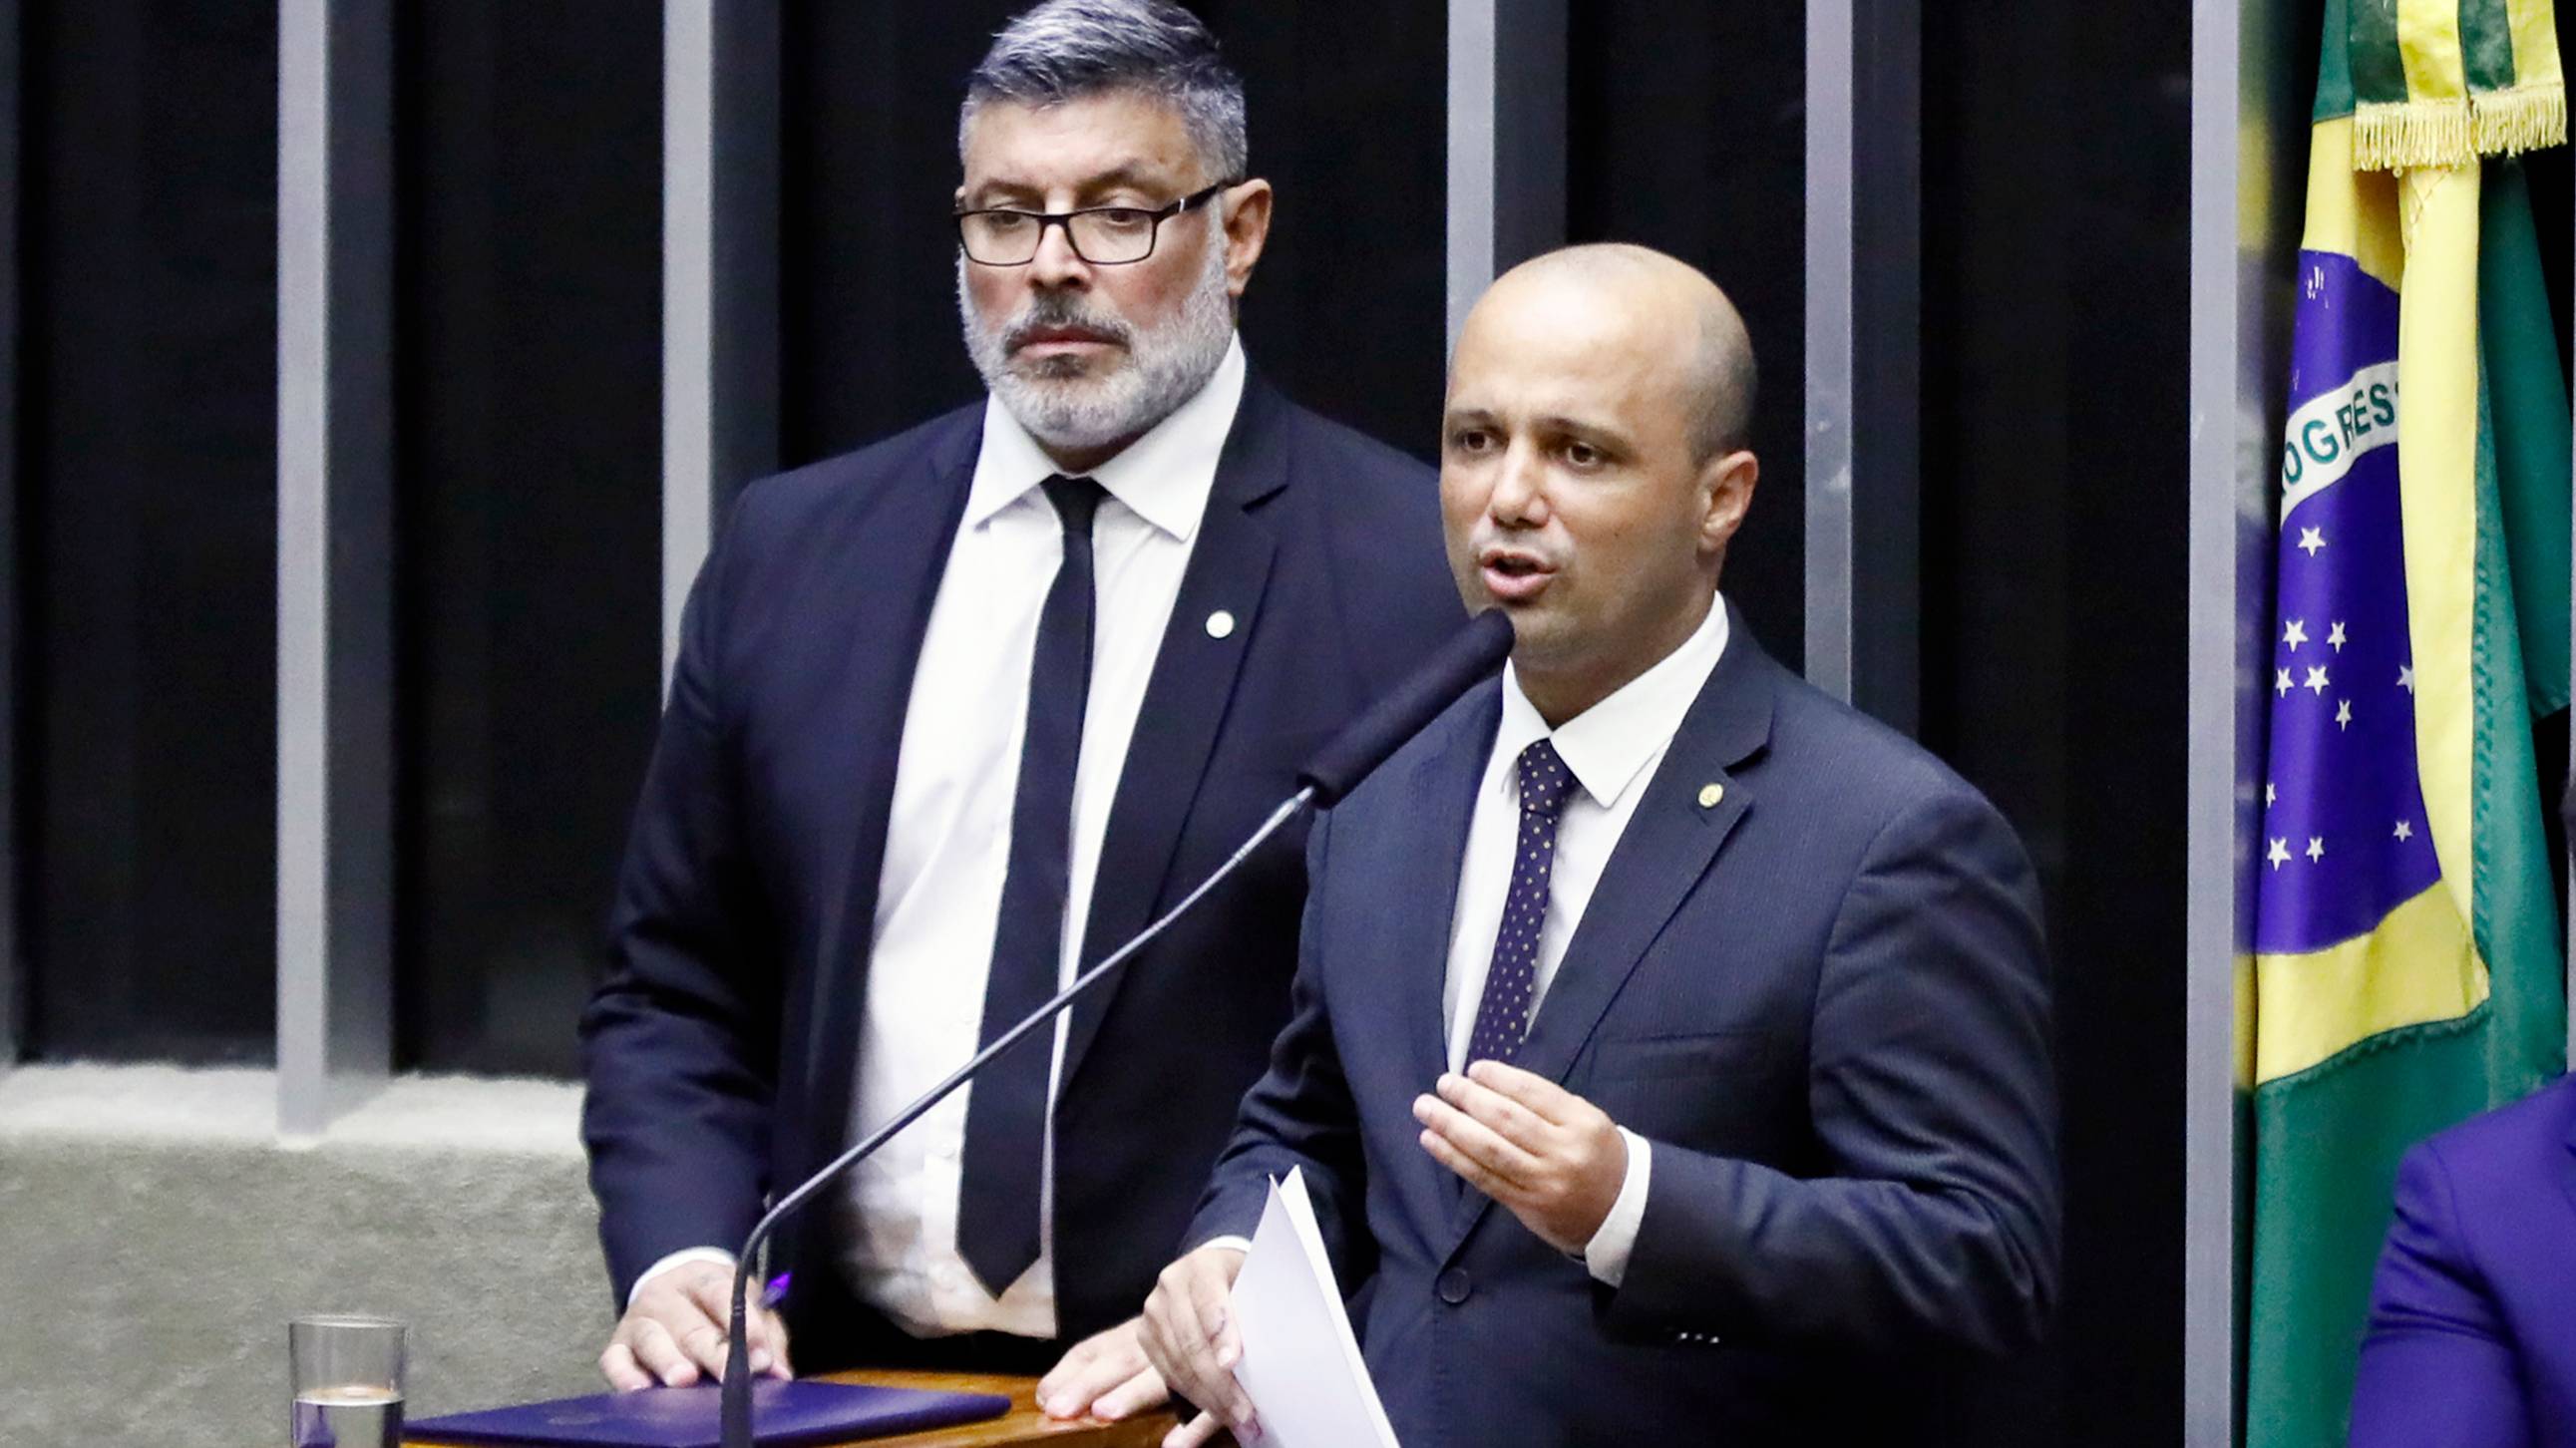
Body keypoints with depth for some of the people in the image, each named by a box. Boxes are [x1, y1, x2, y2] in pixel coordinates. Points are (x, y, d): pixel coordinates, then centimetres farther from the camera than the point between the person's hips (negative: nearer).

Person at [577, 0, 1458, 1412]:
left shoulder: (1418, 572, -2)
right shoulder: (794, 553, 11)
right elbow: (675, 993, 15)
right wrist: (678, 1258, -1)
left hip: (1216, 1396, -3)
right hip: (839, 1381, 3)